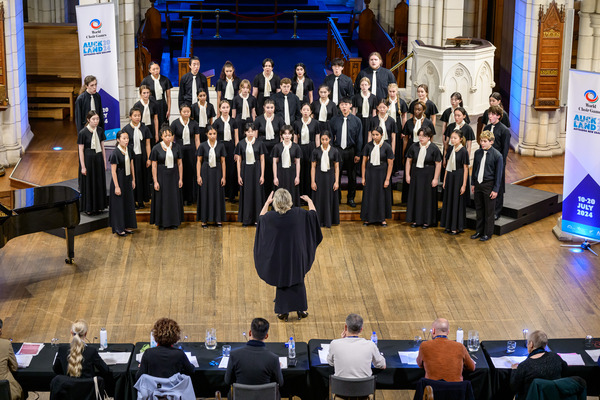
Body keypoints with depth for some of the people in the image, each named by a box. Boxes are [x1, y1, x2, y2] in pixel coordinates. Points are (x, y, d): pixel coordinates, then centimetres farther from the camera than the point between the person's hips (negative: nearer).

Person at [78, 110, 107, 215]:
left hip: (98, 159, 5)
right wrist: (83, 166, -12)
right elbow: (81, 150, -10)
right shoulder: (83, 132, -12)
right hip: (88, 159, -5)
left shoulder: (100, 130, 2)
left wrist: (104, 162, 8)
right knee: (88, 184, 4)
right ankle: (88, 208, 15)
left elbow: (102, 147, 9)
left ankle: (98, 206, 22)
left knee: (99, 183, 10)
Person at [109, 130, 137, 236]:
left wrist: (133, 180, 13)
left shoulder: (129, 150, 1)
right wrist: (116, 186, -17)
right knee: (119, 203, 3)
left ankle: (127, 226, 26)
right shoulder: (115, 153, -18)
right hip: (119, 180, -7)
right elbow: (113, 171, -16)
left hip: (128, 179, 7)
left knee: (129, 203, 13)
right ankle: (119, 228, 13)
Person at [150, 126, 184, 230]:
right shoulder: (156, 149, -8)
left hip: (173, 176, 2)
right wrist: (155, 181, -10)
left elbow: (180, 163, 4)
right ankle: (162, 223, 13)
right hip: (161, 177, -2)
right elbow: (154, 166, -6)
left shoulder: (176, 147, -1)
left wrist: (180, 179, 0)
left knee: (174, 198, 7)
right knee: (161, 199, 3)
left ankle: (174, 222, 18)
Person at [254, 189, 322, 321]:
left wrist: (267, 202, 16)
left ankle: (283, 312, 21)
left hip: (278, 255, 0)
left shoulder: (271, 216, -18)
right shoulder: (298, 213, -17)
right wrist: (309, 201, 21)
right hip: (296, 255, 0)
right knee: (297, 281, 18)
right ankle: (301, 310, 23)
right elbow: (313, 213, 3)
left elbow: (261, 216, 7)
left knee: (281, 281, 16)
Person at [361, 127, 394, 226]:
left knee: (382, 196, 7)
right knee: (369, 195, 7)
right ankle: (368, 218, 18)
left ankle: (382, 218, 19)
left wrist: (387, 179, -10)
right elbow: (364, 162, 2)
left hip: (382, 173, -2)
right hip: (370, 173, 2)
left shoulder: (387, 147, -10)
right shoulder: (368, 146, -4)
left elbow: (390, 164, -7)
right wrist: (363, 177, 0)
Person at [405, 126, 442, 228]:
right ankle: (416, 220, 17)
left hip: (428, 176, -3)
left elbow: (438, 164, -9)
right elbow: (409, 161, 6)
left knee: (427, 197, 3)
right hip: (416, 175, 3)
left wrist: (435, 178, -12)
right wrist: (407, 175, 2)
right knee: (415, 196, 7)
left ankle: (427, 221, 12)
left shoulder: (434, 148, -9)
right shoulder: (414, 147, -1)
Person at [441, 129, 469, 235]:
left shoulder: (463, 151, -13)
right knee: (449, 201, 11)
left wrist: (464, 185, -14)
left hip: (459, 178, -6)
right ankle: (449, 226, 21)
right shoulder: (450, 150, 5)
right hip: (450, 177, 6)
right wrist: (445, 180, 11)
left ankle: (457, 227, 11)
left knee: (457, 202, 1)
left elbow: (466, 169, -12)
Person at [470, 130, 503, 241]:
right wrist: (473, 184, 14)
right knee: (479, 209, 14)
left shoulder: (497, 155, -13)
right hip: (478, 184, 5)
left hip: (489, 185, -5)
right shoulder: (478, 152, 2)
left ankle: (487, 233, 16)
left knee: (489, 211, 5)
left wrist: (495, 190, -10)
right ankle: (479, 231, 26)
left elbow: (498, 174, -9)